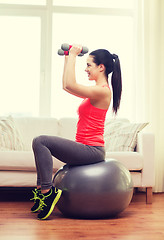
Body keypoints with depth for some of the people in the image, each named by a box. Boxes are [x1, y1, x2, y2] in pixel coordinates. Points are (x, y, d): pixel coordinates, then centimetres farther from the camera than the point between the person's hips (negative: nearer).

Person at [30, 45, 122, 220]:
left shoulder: (103, 91, -15)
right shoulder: (96, 90, 15)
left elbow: (70, 85, -26)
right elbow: (66, 86, 25)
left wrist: (73, 55, -16)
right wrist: (68, 58, 23)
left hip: (92, 150, -10)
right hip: (86, 148, 10)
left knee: (40, 141, -18)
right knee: (40, 143, 18)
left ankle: (48, 190, -13)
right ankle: (41, 189, 15)